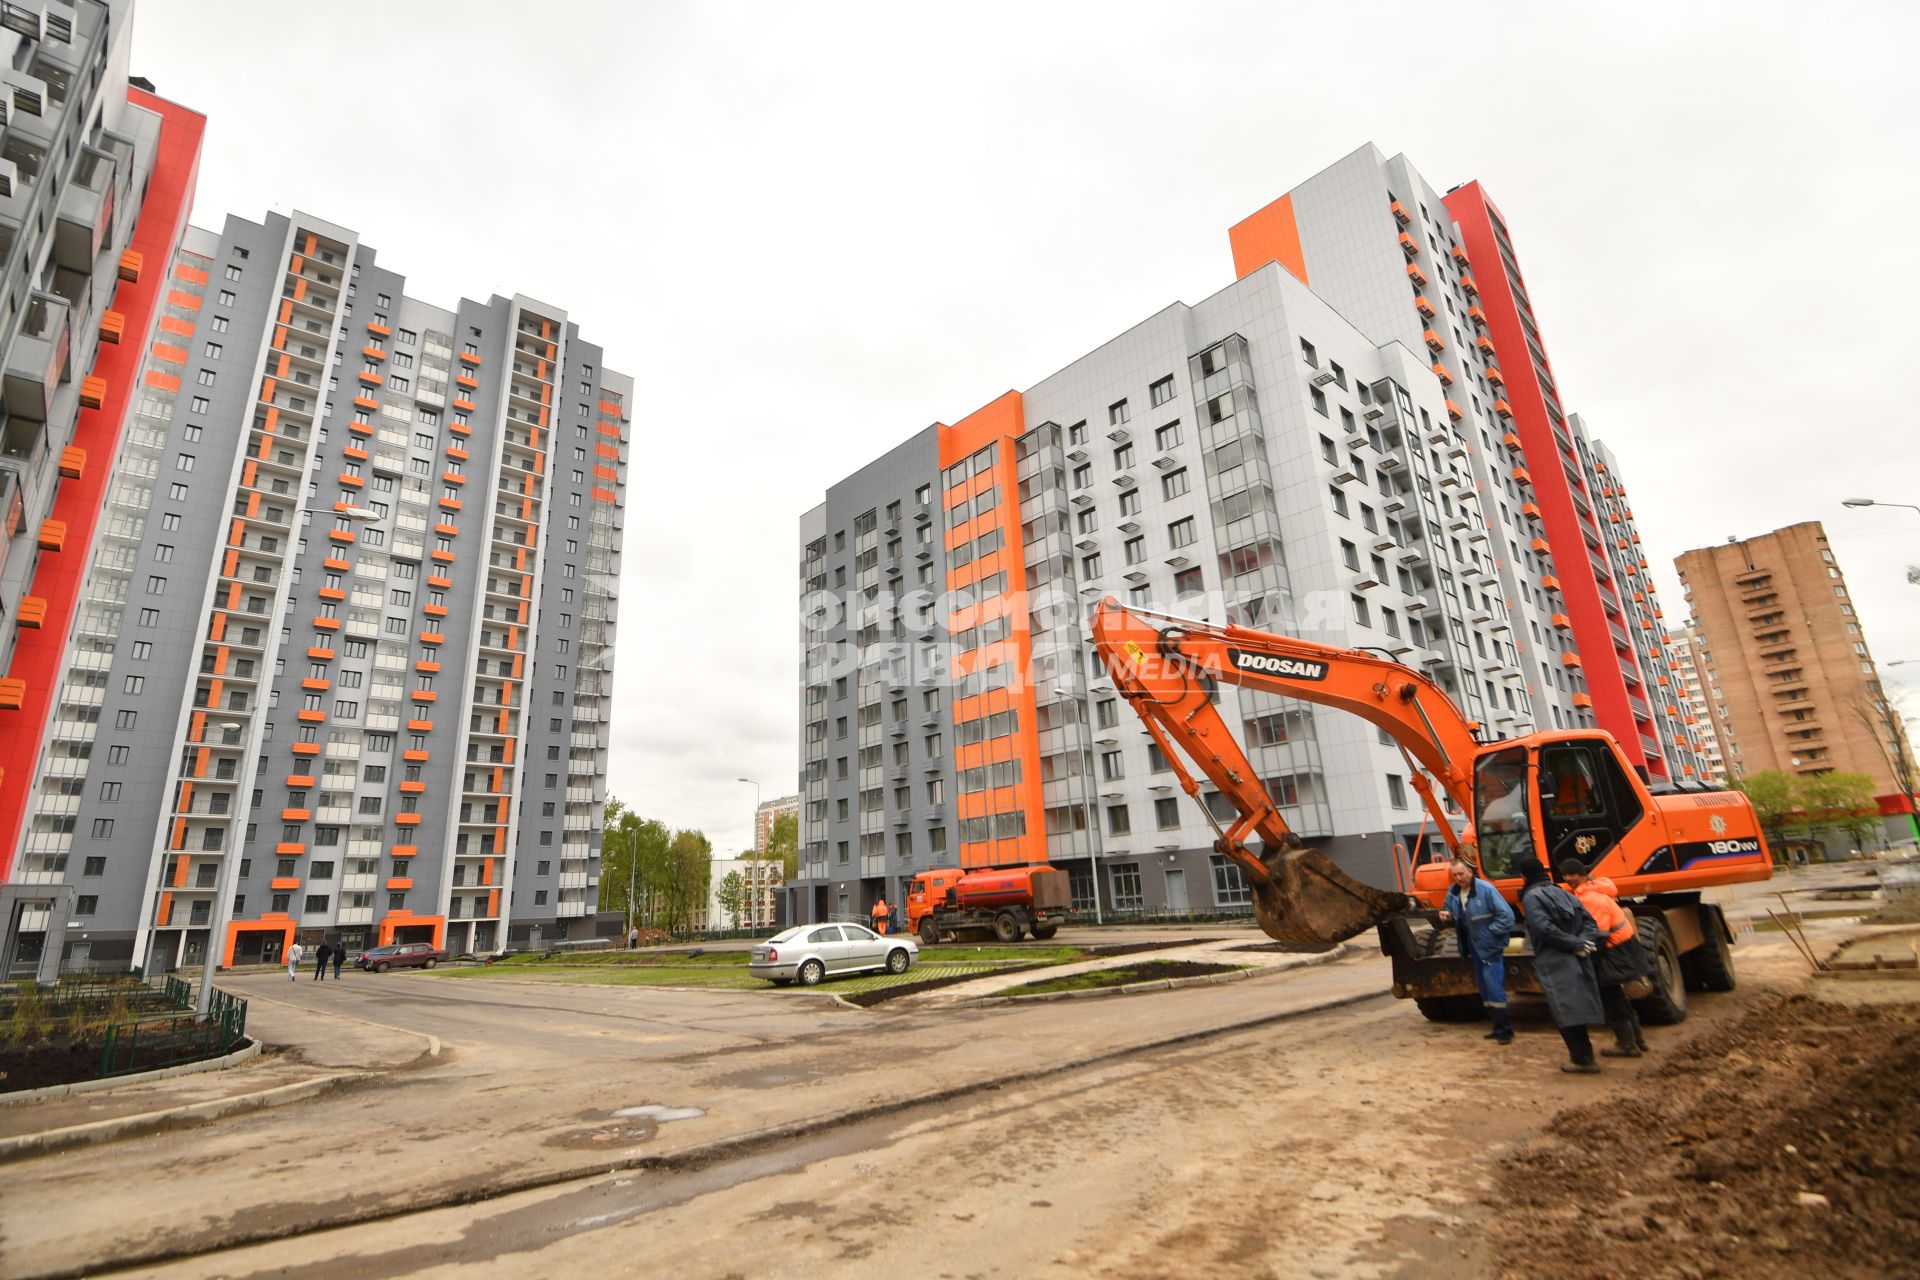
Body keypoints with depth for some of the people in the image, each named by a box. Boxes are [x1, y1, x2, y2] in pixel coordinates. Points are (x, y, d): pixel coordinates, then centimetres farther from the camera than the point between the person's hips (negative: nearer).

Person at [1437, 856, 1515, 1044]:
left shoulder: (1485, 889, -17)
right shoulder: (1452, 893, 3)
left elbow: (1506, 915, -16)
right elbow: (1453, 918, 16)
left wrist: (1490, 932, -16)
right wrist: (1446, 917, -6)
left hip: (1490, 947, -7)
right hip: (1472, 948, 7)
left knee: (1494, 987, -9)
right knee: (1484, 989, 14)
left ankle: (1505, 1030, 1)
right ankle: (1499, 1026, 26)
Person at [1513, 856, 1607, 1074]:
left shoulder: (1531, 897, -6)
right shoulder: (1563, 893, 17)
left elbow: (1544, 928, -19)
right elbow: (1589, 921, 11)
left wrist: (1576, 945, -12)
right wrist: (1584, 942, -3)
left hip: (1555, 963, -8)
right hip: (1578, 960, 8)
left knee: (1565, 1010, -4)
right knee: (1576, 1008, 13)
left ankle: (1582, 1058, -4)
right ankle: (1584, 1055, 18)